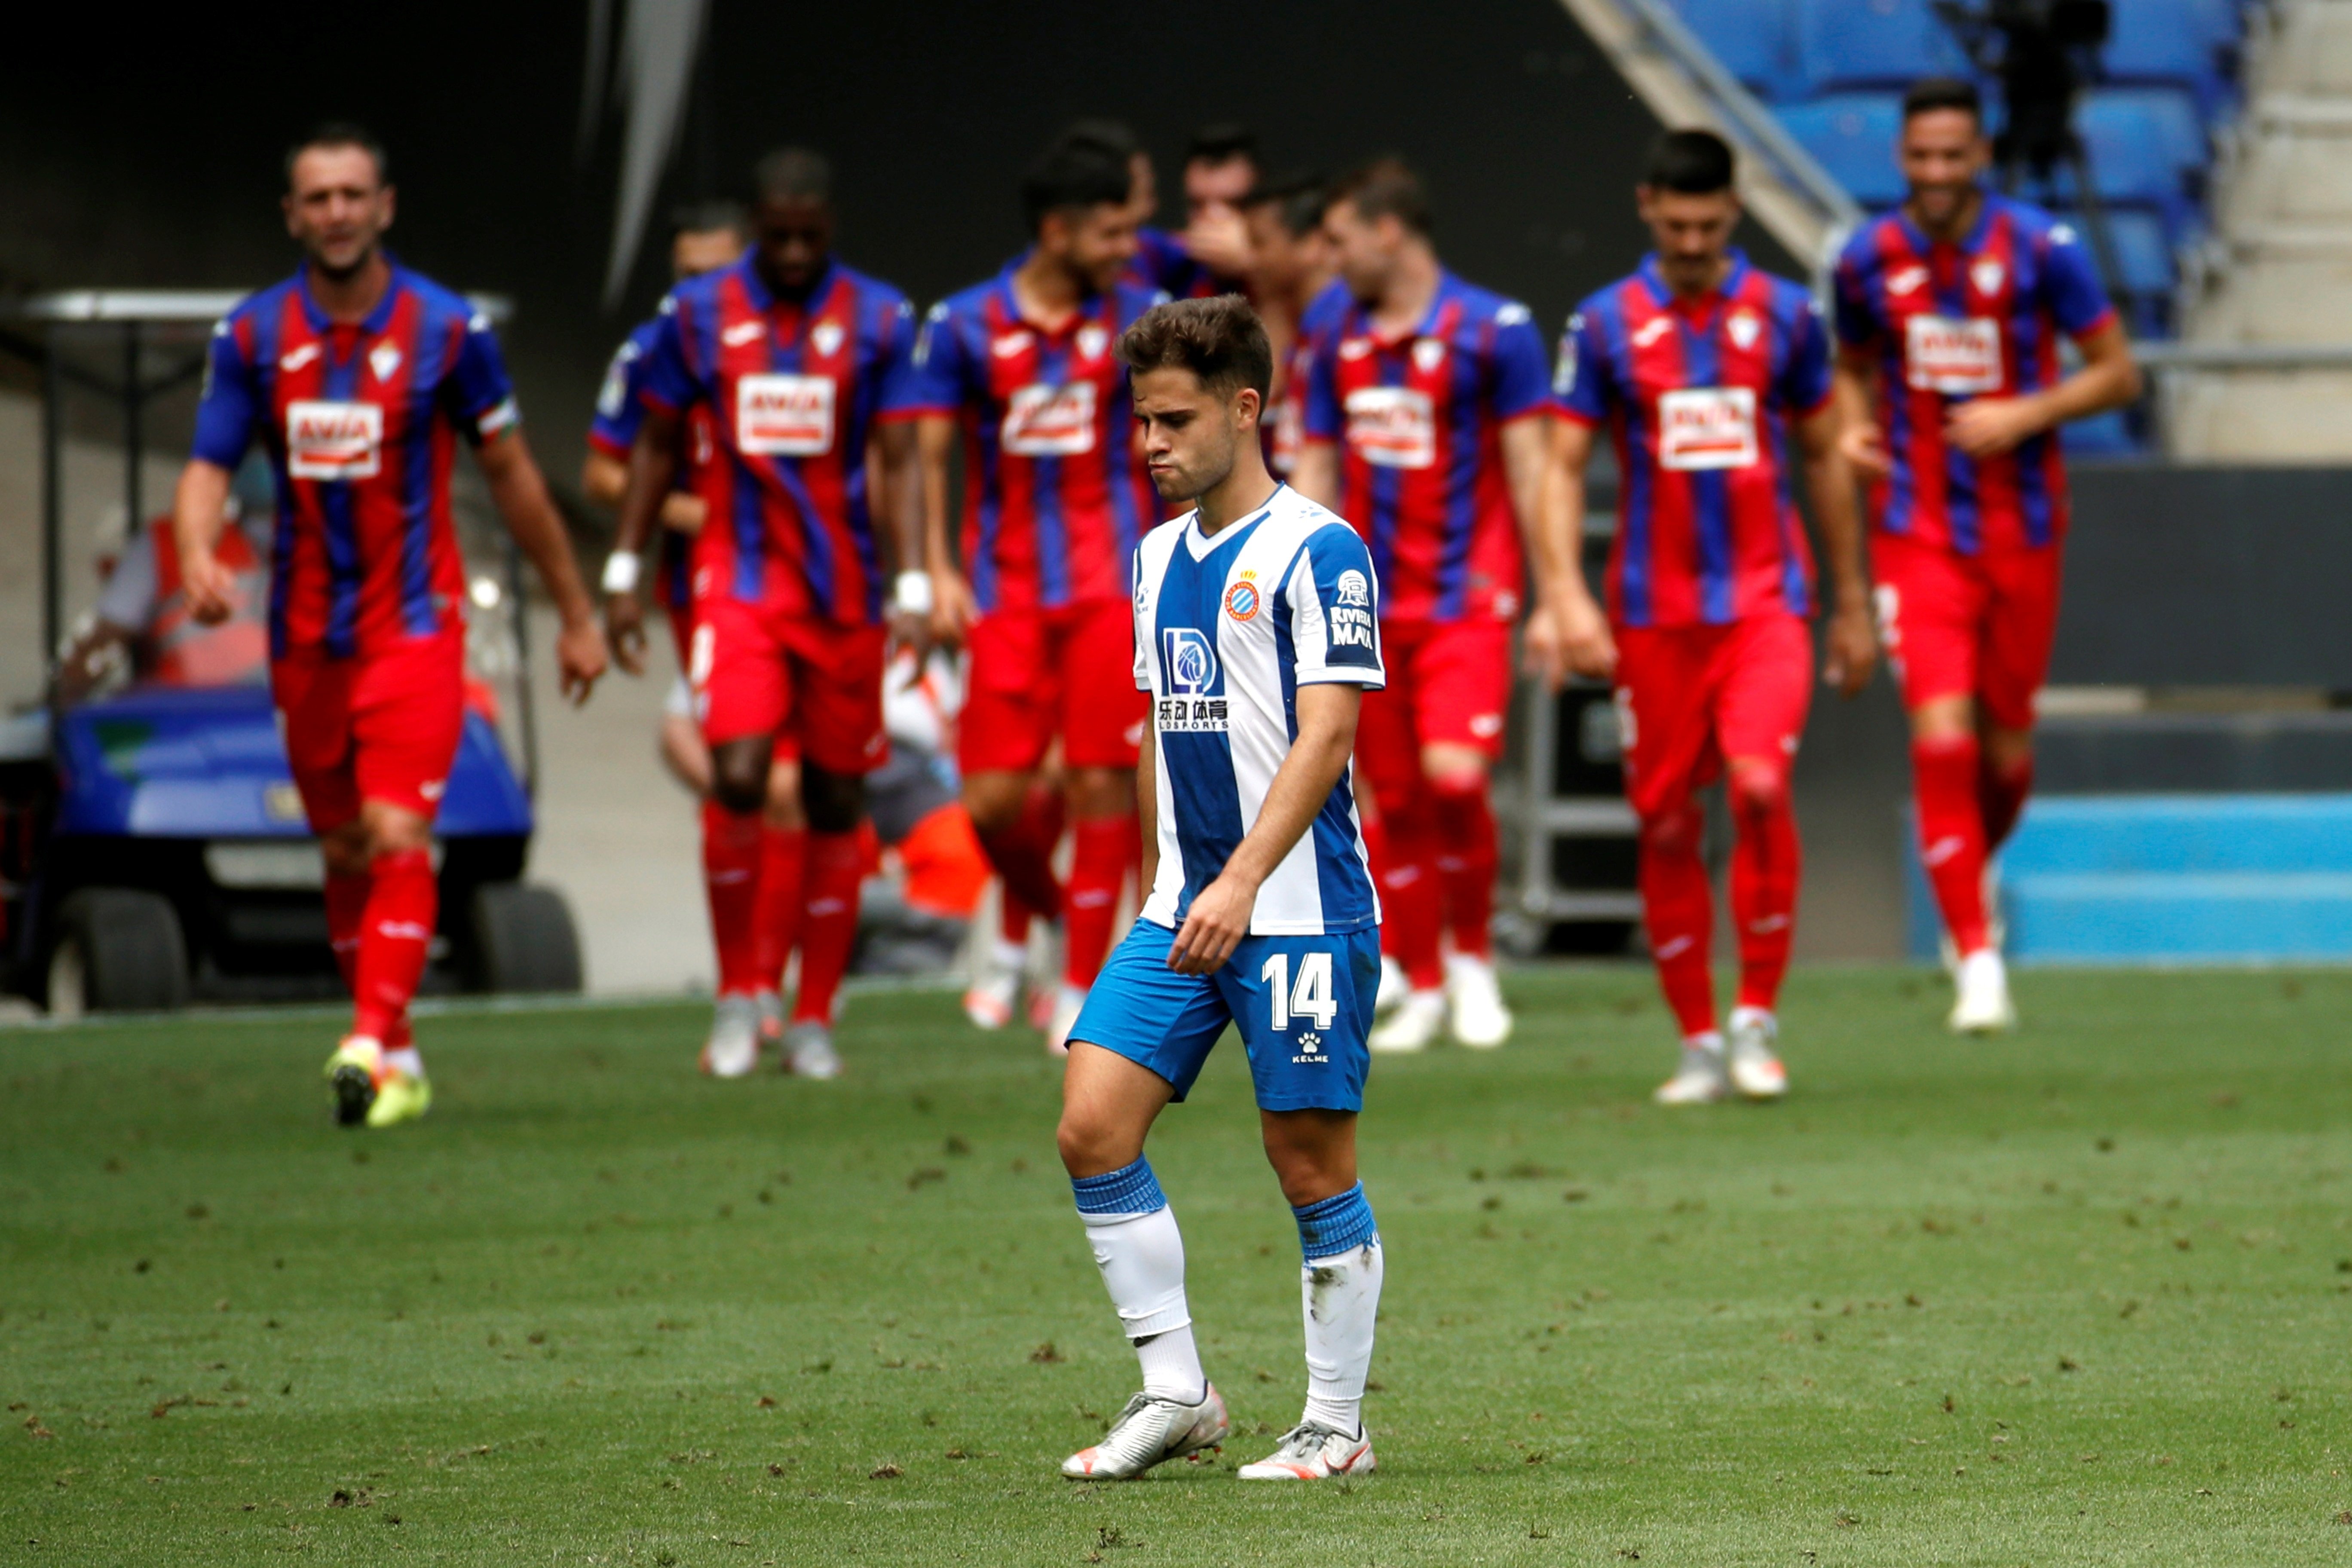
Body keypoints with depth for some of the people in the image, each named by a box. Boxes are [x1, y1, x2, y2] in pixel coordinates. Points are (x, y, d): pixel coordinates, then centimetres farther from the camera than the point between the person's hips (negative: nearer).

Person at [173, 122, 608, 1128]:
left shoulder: (445, 329, -4)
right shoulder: (253, 336, 1)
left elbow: (511, 476, 5)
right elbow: (207, 469, -3)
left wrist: (576, 615, 10)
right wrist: (198, 557, -26)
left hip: (415, 623, -3)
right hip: (306, 633, 3)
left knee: (397, 836, -18)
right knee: (345, 854, 10)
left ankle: (373, 1046, -26)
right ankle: (399, 1061, 22)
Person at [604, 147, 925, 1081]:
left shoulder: (878, 321, -1)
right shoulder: (698, 314, 2)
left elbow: (898, 461, -1)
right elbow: (657, 445, 11)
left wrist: (912, 585, -11)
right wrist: (623, 573, 7)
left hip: (843, 591, 1)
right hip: (738, 583, -1)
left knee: (835, 801, 5)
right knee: (738, 778, -17)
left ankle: (812, 1020, 15)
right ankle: (738, 998, -2)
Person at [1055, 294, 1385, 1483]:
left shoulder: (1316, 551, -10)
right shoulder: (1160, 558, 14)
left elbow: (1325, 737, -17)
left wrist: (1240, 886, -25)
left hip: (1299, 908, -7)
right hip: (1183, 907, 7)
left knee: (1312, 1163, -1)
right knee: (1092, 1126, -5)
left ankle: (1336, 1426, 10)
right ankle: (1175, 1395, 4)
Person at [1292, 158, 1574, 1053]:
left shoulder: (1493, 331, -5)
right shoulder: (1338, 344, 10)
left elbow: (1530, 471, -5)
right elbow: (1316, 476, 15)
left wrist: (1552, 599, -7)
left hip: (1466, 599, -5)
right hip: (1369, 606, 5)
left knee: (1454, 775, -21)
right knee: (1395, 804, 5)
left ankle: (1472, 955, 0)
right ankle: (1424, 989, 16)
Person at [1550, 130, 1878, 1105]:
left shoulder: (1785, 317, 4)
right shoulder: (1605, 327, 1)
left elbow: (1823, 457, 13)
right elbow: (1565, 468, 1)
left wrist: (1853, 604, 16)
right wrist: (1571, 601, -12)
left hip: (1766, 602, -1)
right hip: (1653, 612, 1)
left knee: (1760, 786, -20)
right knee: (1667, 826, 2)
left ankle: (1758, 1018, -6)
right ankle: (1699, 1044, 13)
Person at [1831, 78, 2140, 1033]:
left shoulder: (2042, 251, -8)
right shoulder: (1868, 261, -1)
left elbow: (2118, 373, -3)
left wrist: (2024, 415, -18)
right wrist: (1854, 426, -5)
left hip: (2021, 534, 0)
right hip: (1918, 534, 0)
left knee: (2006, 750, 8)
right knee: (1942, 737, -15)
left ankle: (1972, 871, 42)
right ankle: (1976, 957, -10)